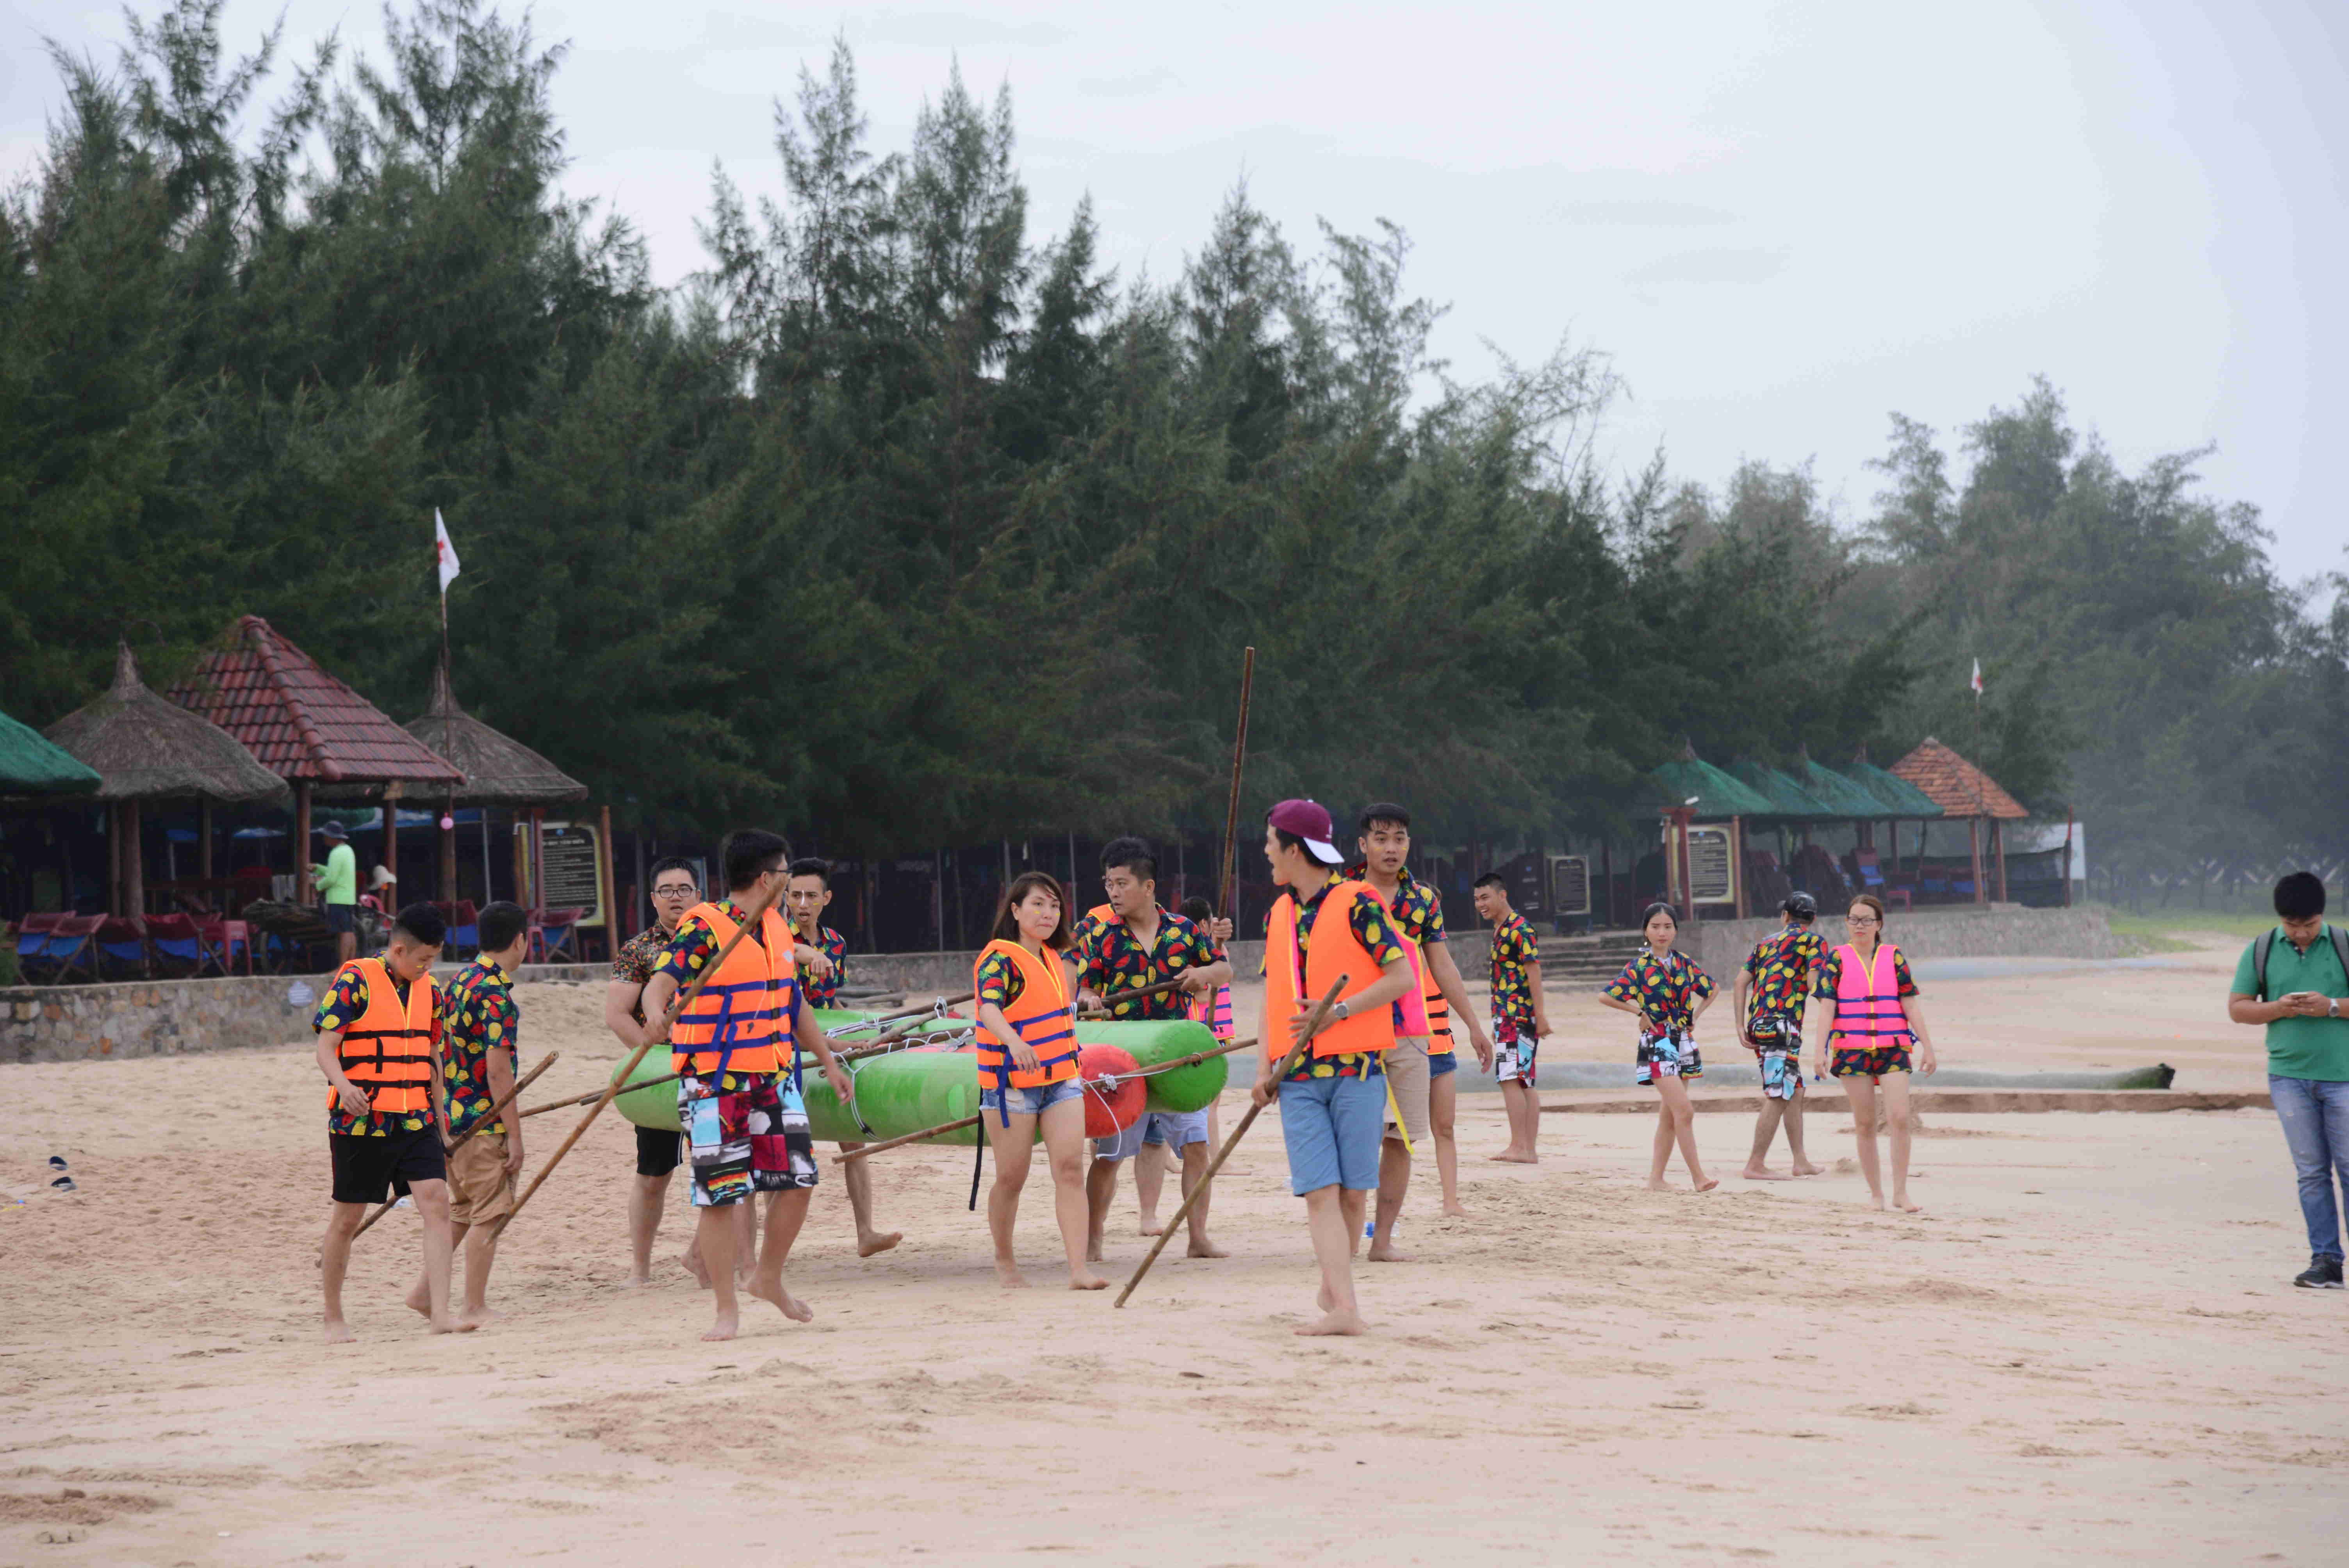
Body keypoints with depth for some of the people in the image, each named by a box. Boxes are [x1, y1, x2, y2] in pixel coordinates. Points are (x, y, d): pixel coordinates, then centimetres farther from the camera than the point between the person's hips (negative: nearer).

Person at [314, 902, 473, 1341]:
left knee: (437, 1202, -12)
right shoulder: (355, 980, -7)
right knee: (348, 1219, 4)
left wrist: (440, 1124, 24)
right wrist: (343, 1084, -32)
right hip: (360, 1122, -5)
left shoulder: (428, 989, 12)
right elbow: (326, 1046, -11)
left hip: (416, 1120, 5)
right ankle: (334, 1318, 20)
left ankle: (440, 1312, -15)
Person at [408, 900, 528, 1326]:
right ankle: (475, 1308, 3)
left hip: (450, 1119, 9)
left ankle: (425, 1291, 19)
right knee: (489, 1215, 0)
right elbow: (498, 1070, -21)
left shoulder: (458, 982, 11)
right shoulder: (497, 994, -17)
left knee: (463, 1210, 19)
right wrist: (514, 1136, -17)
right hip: (483, 1122, -9)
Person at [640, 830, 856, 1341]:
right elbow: (661, 981, -26)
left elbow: (794, 1003, 23)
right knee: (720, 1194, -5)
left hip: (774, 1077, 7)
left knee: (798, 1178, 4)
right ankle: (727, 1309, 4)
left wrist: (829, 1062, 27)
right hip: (715, 1084, -7)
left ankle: (769, 1279, 25)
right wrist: (656, 1013, -48)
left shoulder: (777, 927, 12)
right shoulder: (703, 927, -13)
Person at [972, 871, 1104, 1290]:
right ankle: (1005, 1261, 25)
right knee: (1012, 1177, 3)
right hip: (1011, 1082, -6)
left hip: (1062, 1079, 6)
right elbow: (989, 1008, -30)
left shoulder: (1054, 958, 12)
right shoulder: (998, 958, -11)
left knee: (1070, 1167, -9)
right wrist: (1014, 1042, -48)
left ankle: (1079, 1269, -15)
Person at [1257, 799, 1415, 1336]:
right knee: (1320, 1190, -9)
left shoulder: (1357, 903, -4)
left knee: (1353, 1191, -1)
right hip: (1298, 1075, 4)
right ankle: (1344, 1306, -14)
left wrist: (1338, 1011, -15)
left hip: (1357, 1068, -4)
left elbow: (1402, 976, -8)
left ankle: (1333, 1289, 16)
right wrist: (1266, 1068, 8)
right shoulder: (1279, 915, 15)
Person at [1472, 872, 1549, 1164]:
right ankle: (1529, 1150, 9)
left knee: (1511, 1079, -14)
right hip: (1507, 1016, 10)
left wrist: (1541, 1014, -22)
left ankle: (1518, 1147, -16)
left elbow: (1533, 971, -17)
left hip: (1518, 1016, -10)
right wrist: (1498, 1022, 24)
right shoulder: (1500, 931, 18)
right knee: (1524, 1083, 8)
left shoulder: (1519, 929, -11)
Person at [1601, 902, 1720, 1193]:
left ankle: (1656, 1178, 12)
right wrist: (1640, 1011, -8)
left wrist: (1694, 1017, 10)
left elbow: (1710, 989, 23)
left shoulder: (1684, 963, 8)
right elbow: (1605, 996, -10)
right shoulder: (1638, 967, -5)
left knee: (1669, 1116, 7)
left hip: (1683, 1043, 6)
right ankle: (1698, 1177, -13)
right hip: (1658, 1045, -6)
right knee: (1684, 1111, -14)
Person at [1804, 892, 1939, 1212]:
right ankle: (1876, 1194, 13)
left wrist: (1927, 1047, 4)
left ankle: (1900, 1192, -6)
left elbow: (1910, 1005, 7)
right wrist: (1819, 1051, -12)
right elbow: (1826, 1008, -2)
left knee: (1899, 1119, -13)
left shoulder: (1894, 957, 7)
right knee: (1865, 1125, 4)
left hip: (1893, 1048, 0)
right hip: (1852, 1050, 0)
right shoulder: (1837, 960, 4)